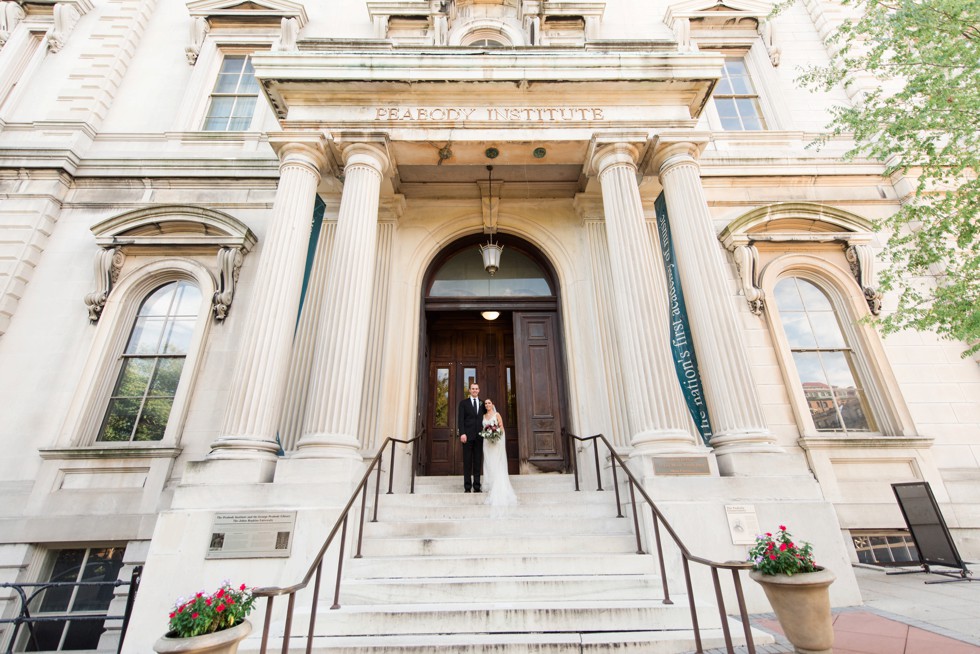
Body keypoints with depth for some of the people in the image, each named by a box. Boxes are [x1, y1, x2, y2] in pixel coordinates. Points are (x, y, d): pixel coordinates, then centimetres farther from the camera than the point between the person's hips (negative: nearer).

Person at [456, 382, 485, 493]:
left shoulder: (482, 404, 14)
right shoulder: (463, 403, 5)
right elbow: (460, 419, -2)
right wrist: (462, 433, -12)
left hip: (479, 436, 3)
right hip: (468, 436, -2)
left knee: (478, 461, 4)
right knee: (467, 462, 1)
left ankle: (477, 486, 9)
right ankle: (467, 486, 5)